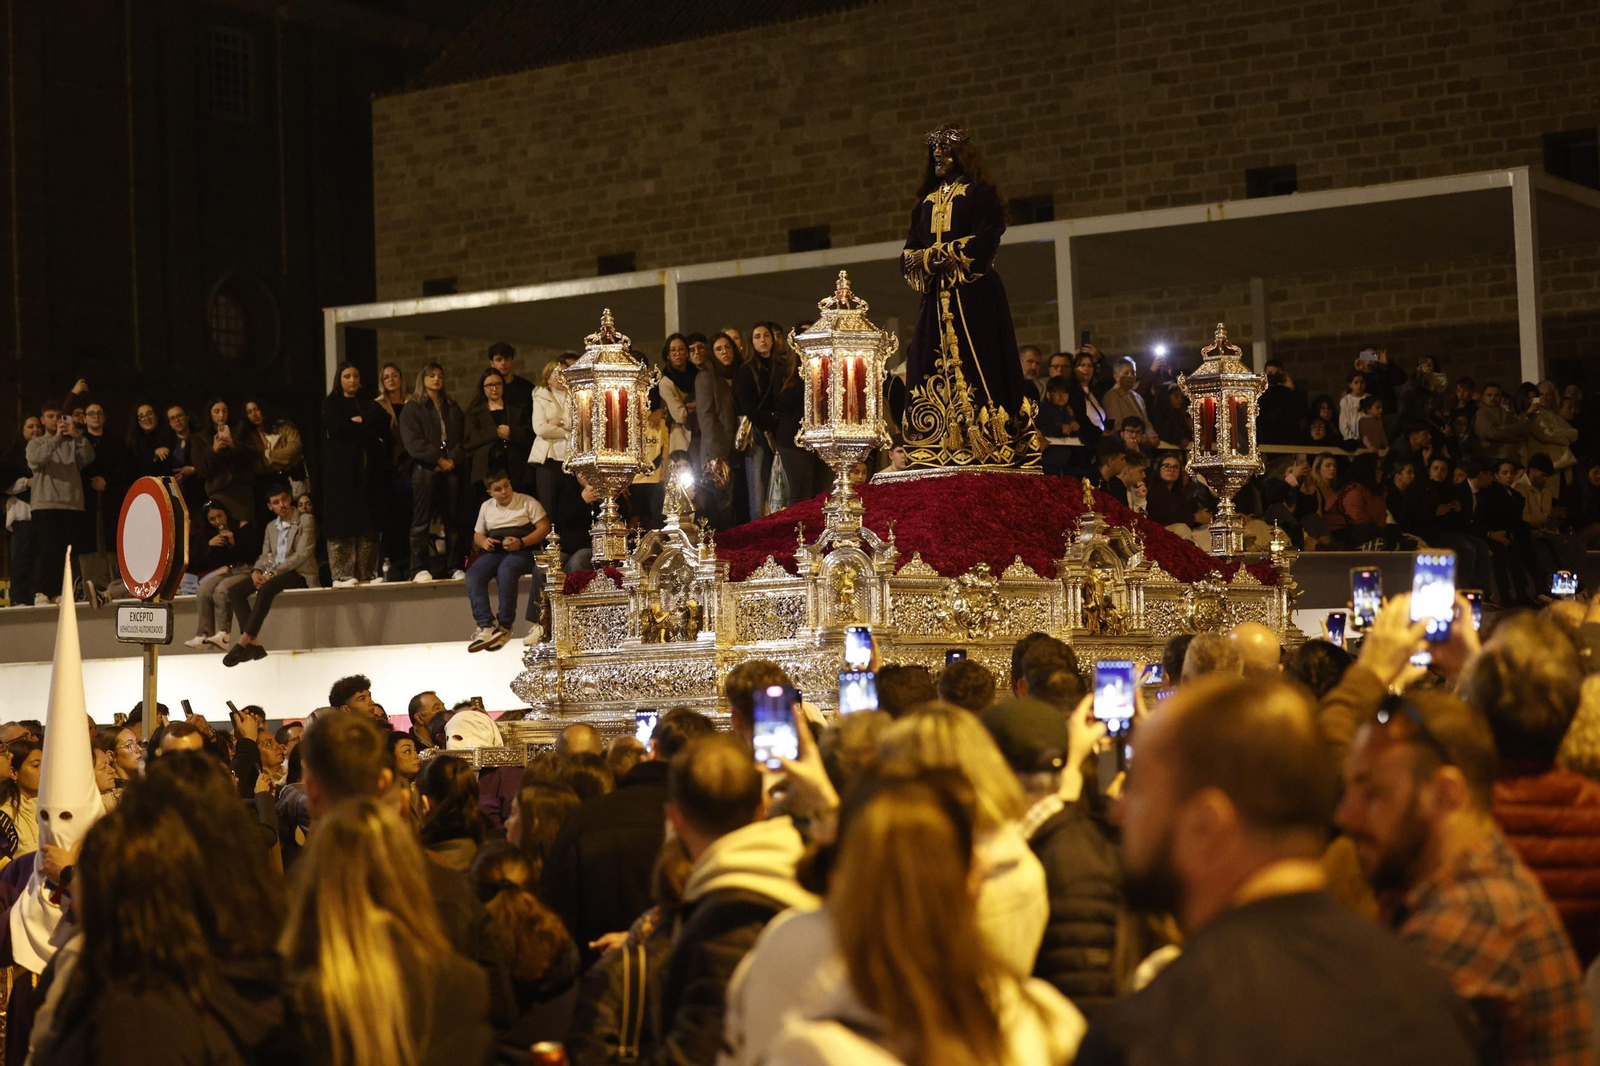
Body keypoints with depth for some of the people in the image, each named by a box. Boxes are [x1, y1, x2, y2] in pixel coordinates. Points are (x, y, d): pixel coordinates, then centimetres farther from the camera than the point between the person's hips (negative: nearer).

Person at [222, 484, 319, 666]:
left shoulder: (306, 521, 0)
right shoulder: (271, 527, 21)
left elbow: (303, 554, -10)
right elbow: (265, 555, 17)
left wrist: (276, 571, -19)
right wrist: (256, 571, -7)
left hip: (299, 573, -7)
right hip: (273, 574, 7)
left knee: (266, 588, -37)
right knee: (235, 590, -16)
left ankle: (244, 641, -39)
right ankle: (254, 643, -26)